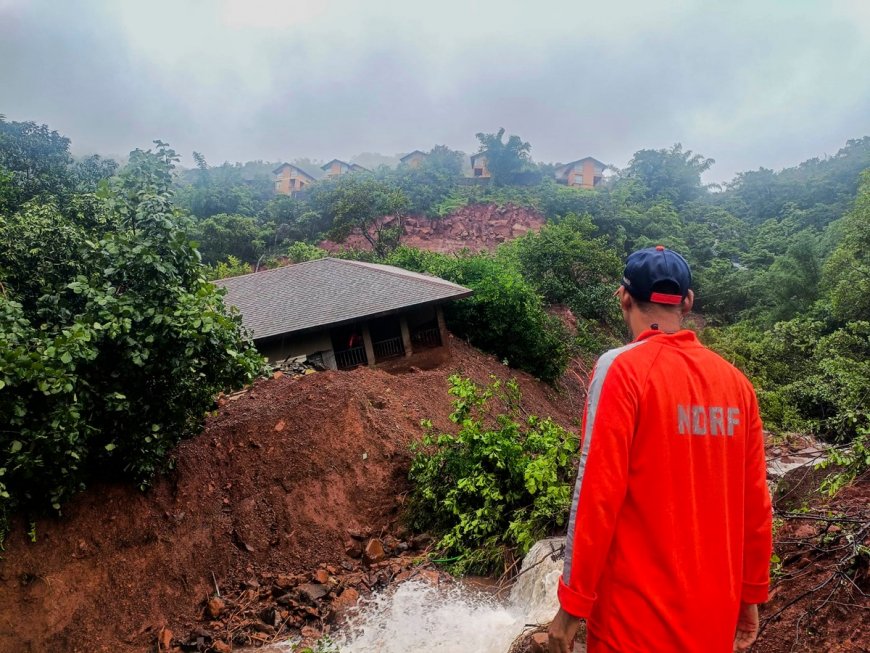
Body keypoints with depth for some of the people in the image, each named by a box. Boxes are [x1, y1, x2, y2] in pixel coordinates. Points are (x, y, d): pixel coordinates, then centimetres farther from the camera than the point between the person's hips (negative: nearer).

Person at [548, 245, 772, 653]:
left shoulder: (622, 369, -15)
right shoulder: (735, 380, 1)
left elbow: (598, 494, -18)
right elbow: (756, 504, 5)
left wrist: (573, 603, -9)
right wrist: (750, 594, 17)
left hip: (638, 613, -5)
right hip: (715, 610, 5)